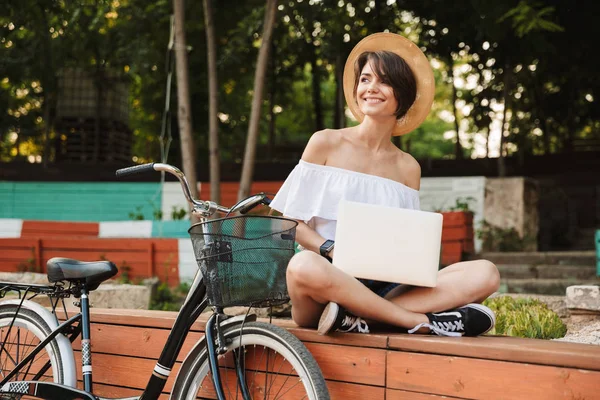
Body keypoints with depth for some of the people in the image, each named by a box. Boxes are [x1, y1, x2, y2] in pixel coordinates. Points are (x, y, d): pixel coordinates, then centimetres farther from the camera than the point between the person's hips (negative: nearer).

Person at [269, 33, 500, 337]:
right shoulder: (326, 143, 6)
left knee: (485, 274, -17)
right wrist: (334, 251, -18)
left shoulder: (408, 168, 13)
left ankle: (358, 316, -31)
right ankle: (423, 321, -26)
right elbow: (295, 225, 2)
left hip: (381, 287, 3)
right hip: (329, 280, -3)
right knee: (304, 266, -39)